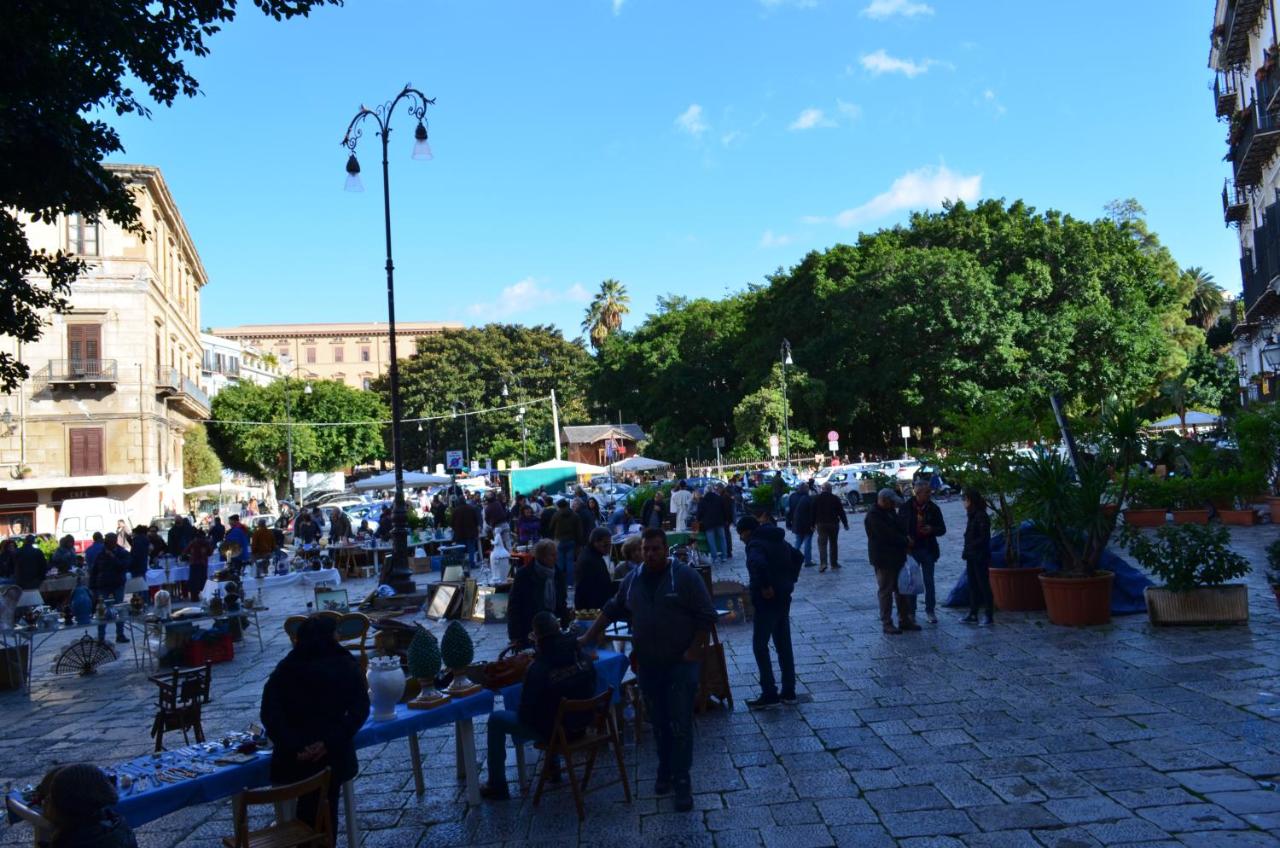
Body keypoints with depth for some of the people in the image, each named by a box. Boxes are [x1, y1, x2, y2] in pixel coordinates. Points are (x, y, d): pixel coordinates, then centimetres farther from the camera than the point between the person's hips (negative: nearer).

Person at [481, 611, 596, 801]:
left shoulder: (538, 670, -25)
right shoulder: (584, 659, -9)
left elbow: (526, 713, -17)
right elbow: (590, 692, 6)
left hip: (552, 731, -6)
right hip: (580, 725, 6)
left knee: (496, 719, 10)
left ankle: (497, 786, 17)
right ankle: (553, 766, 41)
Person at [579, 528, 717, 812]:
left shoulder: (685, 576, -10)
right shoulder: (632, 580, 6)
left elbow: (706, 617, -8)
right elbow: (611, 611, 16)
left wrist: (693, 651, -13)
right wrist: (587, 638, 13)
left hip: (680, 664, -4)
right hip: (647, 665, 4)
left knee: (680, 725, -3)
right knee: (659, 723, 13)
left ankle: (682, 783, 5)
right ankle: (666, 771, 28)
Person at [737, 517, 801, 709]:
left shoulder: (755, 545, -16)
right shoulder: (778, 540, 13)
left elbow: (759, 565, -37)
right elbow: (798, 557, 26)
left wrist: (765, 587, -25)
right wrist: (790, 579, 18)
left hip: (767, 600, -9)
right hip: (784, 598, 9)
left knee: (760, 646, -2)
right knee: (784, 646, 13)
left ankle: (769, 695, -3)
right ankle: (788, 692, 19)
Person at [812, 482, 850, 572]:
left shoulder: (817, 498, 0)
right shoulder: (835, 498, -2)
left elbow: (813, 512, 1)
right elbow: (841, 512, -1)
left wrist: (813, 524, 7)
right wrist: (845, 523, 6)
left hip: (821, 524, 0)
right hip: (833, 523, 1)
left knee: (822, 543, -4)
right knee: (833, 543, 12)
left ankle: (823, 563, -20)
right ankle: (834, 563, 17)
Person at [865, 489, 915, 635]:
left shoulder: (890, 512, 13)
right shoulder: (873, 516, -17)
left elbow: (900, 528, 18)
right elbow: (888, 535, -23)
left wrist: (906, 538, -1)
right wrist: (906, 541, -14)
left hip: (897, 557, 9)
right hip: (883, 560, -9)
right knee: (885, 591, -2)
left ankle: (905, 620, 22)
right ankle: (887, 623, 5)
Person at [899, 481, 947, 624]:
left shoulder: (933, 508, -1)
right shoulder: (906, 507, -4)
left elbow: (942, 529, 3)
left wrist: (932, 530, -17)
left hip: (928, 549, 1)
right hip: (911, 549, -1)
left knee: (929, 582, 7)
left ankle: (930, 611, 17)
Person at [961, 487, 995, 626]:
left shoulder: (982, 516, -14)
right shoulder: (972, 516, 13)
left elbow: (984, 538, -17)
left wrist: (970, 546, -15)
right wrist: (967, 552, 7)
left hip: (980, 557, -9)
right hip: (971, 557, 9)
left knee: (984, 586, -3)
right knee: (973, 585, 12)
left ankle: (989, 616, 3)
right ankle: (973, 614, 18)